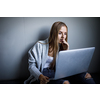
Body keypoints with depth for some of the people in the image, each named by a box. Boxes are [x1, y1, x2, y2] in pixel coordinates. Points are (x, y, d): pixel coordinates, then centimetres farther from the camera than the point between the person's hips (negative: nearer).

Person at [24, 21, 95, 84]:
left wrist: (66, 51, -4)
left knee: (86, 75, -18)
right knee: (65, 82, -38)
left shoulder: (62, 47, 11)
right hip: (44, 75, -5)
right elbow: (32, 65, -4)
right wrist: (40, 76, -24)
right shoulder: (40, 45, -2)